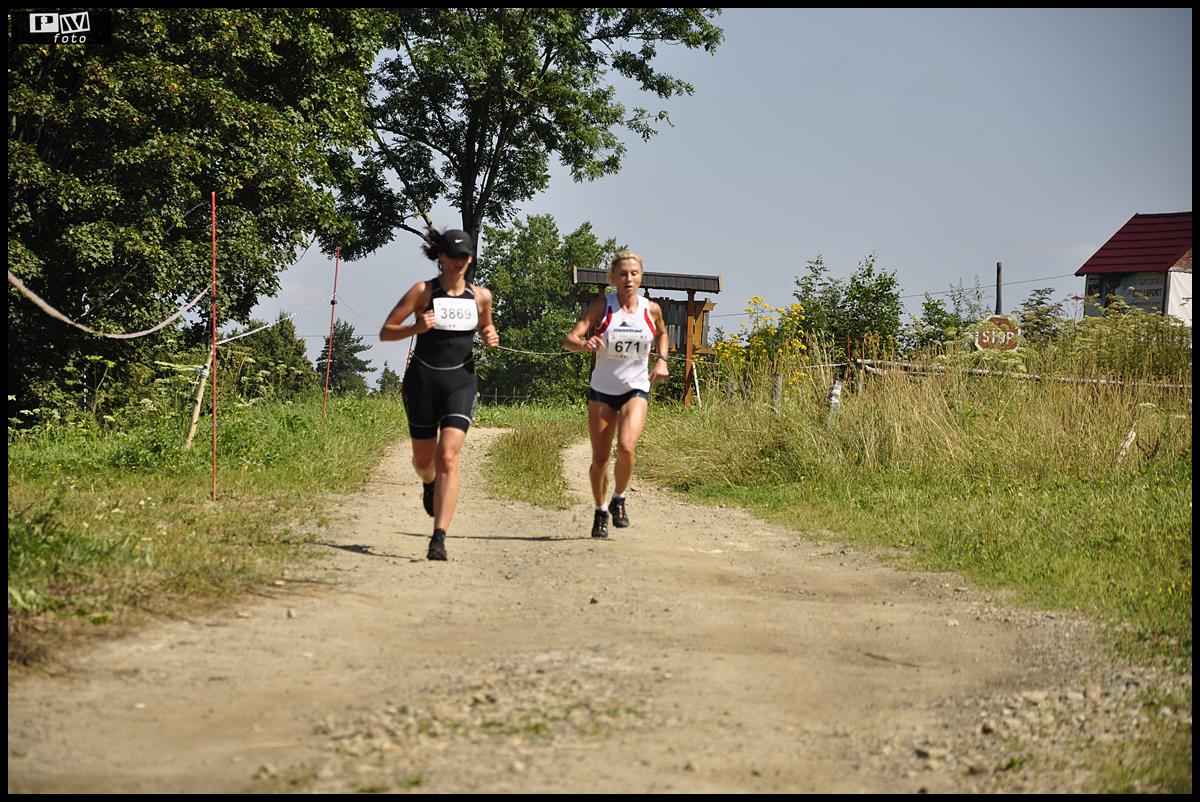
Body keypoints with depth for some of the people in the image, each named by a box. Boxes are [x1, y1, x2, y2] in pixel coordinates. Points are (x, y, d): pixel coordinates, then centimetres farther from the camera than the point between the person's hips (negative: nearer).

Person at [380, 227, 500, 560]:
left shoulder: (481, 295, 4)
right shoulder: (423, 291, -4)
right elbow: (385, 332, -4)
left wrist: (491, 337, 1)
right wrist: (416, 328, -22)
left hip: (460, 381, 0)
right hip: (422, 379, 0)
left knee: (448, 457, -17)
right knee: (424, 460, 13)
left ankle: (439, 538, -21)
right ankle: (429, 484, 52)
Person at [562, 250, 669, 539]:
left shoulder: (651, 309, -1)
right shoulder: (601, 306, -8)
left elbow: (661, 335, 22)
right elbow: (569, 339, -17)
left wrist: (661, 360, 4)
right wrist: (584, 343, -39)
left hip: (636, 390, 0)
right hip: (601, 390, 0)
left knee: (626, 447, -23)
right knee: (600, 458, 4)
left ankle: (619, 499, 3)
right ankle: (600, 512, 26)